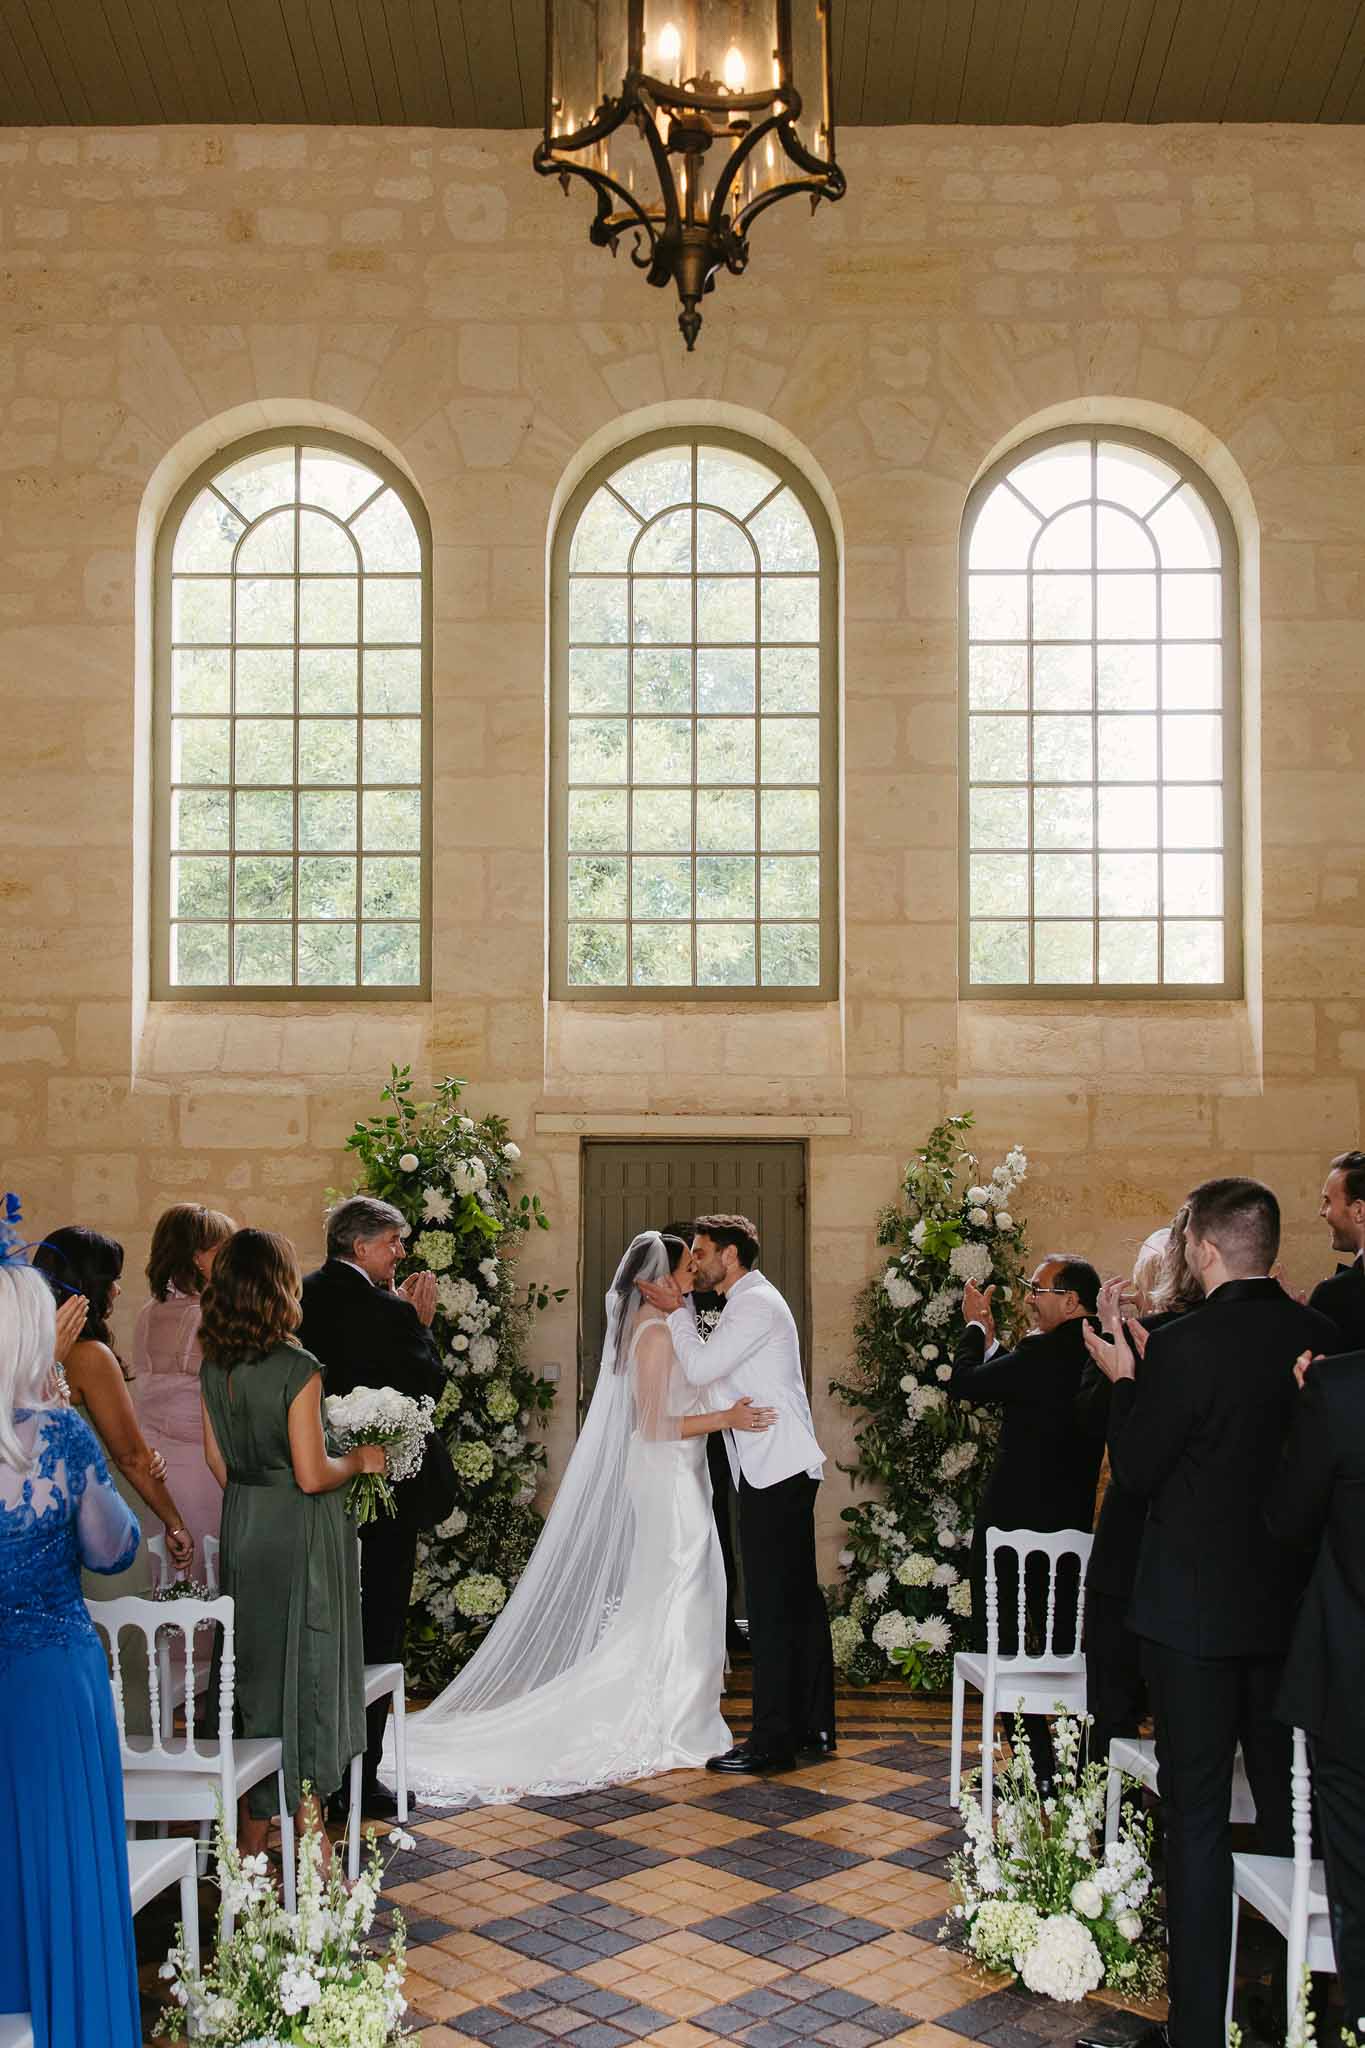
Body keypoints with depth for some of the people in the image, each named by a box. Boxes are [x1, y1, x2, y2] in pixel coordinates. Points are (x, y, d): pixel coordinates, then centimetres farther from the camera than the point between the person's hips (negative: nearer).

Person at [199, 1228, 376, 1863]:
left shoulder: (214, 1366, 0)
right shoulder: (297, 1369, -21)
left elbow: (216, 1458, 9)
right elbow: (312, 1475, -20)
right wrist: (360, 1459, -2)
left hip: (242, 1527, 7)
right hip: (300, 1532, -7)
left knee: (252, 1663, 17)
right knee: (304, 1666, 5)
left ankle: (252, 1836, 26)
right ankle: (307, 1818, 14)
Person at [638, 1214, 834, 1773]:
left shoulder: (755, 1303, -11)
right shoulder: (751, 1302, 21)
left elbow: (699, 1369, -17)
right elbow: (709, 1374, 20)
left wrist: (677, 1312, -3)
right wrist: (681, 1311, 13)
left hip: (773, 1474, -11)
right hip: (787, 1472, 11)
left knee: (771, 1606, -8)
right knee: (800, 1600, 12)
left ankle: (773, 1742, -5)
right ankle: (814, 1728, 19)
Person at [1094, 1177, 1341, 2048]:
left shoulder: (1184, 1347, -20)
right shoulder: (1321, 1337, -3)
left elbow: (1136, 1471, -12)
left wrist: (1126, 1377, -1)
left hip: (1194, 1607, -5)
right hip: (1293, 1605, 6)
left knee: (1197, 1812, 3)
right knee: (1288, 1803, 18)